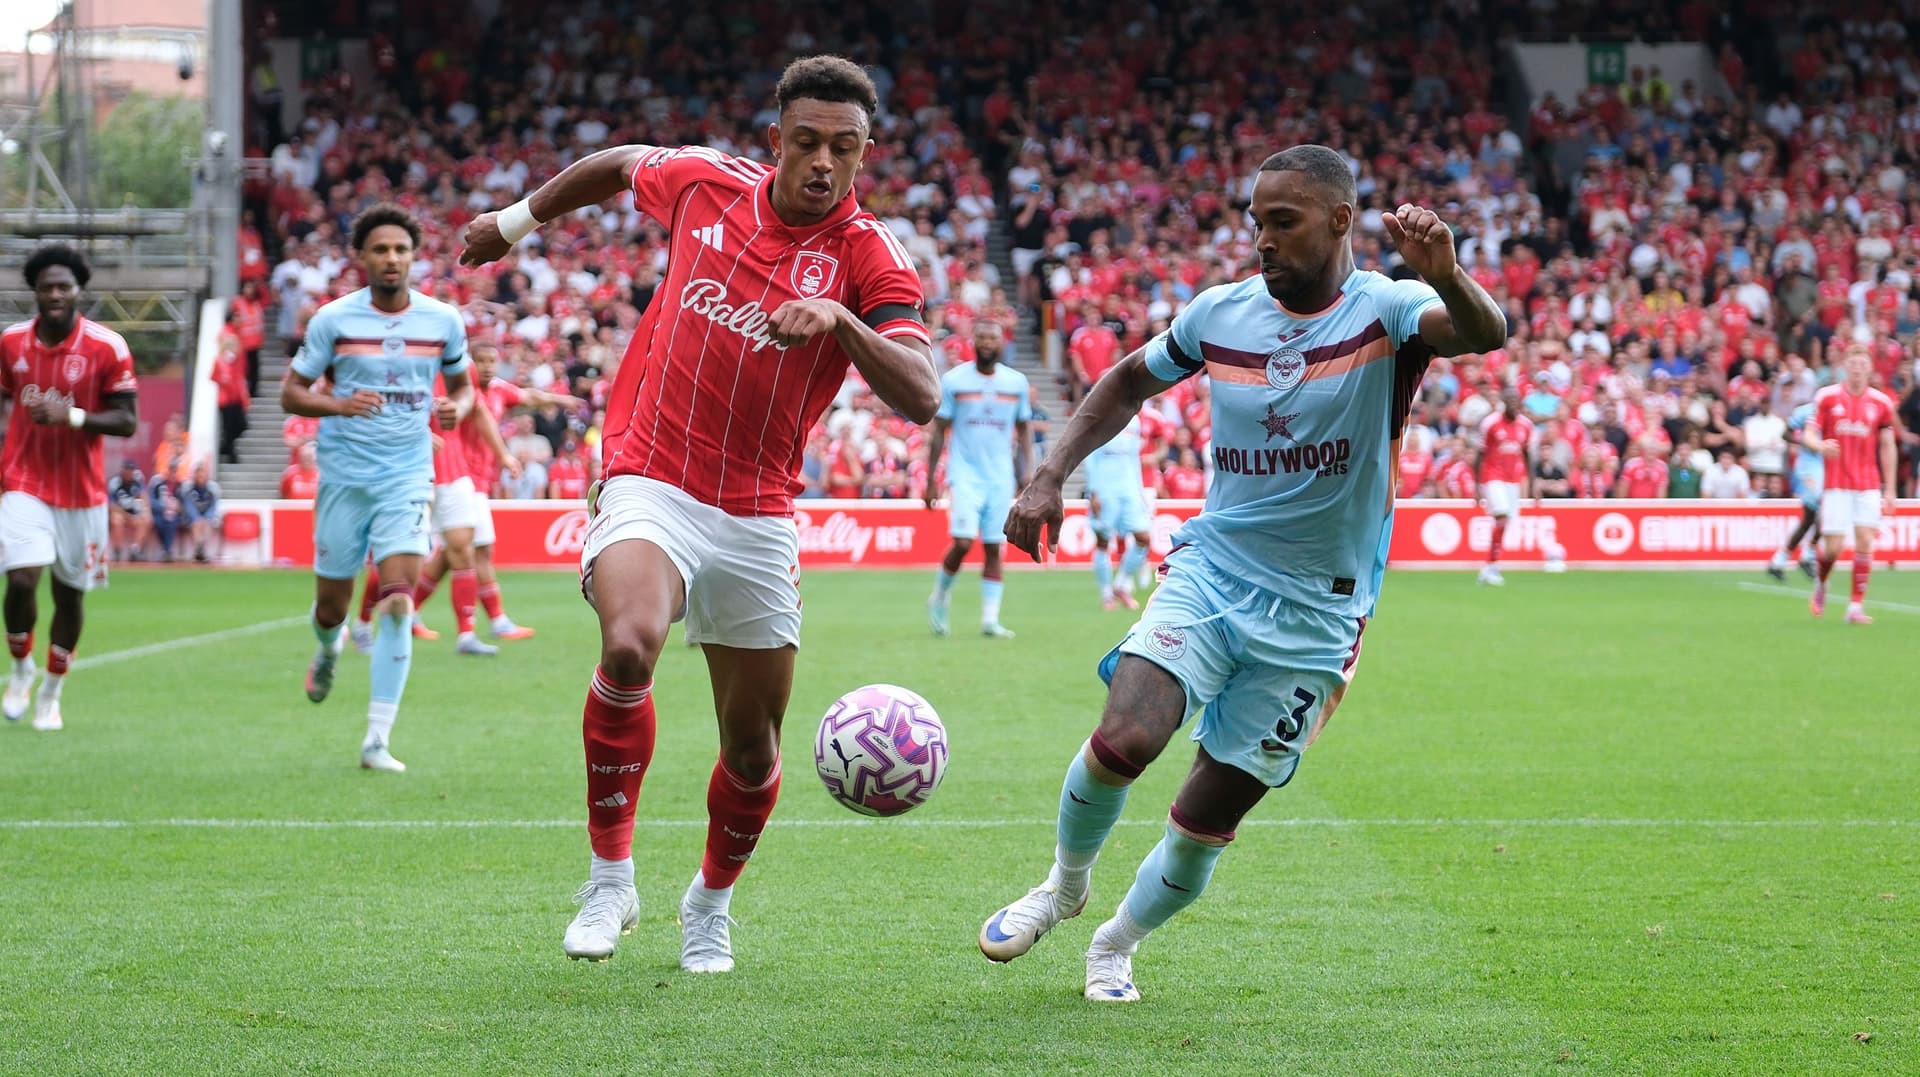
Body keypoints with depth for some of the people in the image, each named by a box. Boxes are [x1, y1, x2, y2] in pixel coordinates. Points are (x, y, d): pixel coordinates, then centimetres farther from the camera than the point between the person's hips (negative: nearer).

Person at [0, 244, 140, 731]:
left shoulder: (107, 348, -10)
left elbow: (127, 420, -10)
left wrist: (72, 417, -24)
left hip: (82, 490, 0)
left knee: (70, 594, 8)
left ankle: (51, 693, 27)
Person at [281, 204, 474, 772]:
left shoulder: (444, 321, 1)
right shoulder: (333, 319, -4)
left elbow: (461, 385, 16)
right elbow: (291, 393, 1)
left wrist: (457, 408, -8)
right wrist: (339, 405, -19)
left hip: (407, 475, 0)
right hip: (344, 474, 0)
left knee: (398, 603, -15)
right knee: (332, 604, 9)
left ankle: (377, 741, -12)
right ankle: (328, 650, 49)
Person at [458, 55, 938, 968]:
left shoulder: (871, 258, -7)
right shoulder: (706, 184, -1)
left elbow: (919, 398, -21)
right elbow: (618, 166, 22)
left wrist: (841, 320, -36)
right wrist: (519, 217, 31)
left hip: (758, 518, 1)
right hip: (650, 481, -1)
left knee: (753, 751, 7)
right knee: (629, 644, -31)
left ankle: (710, 904, 37)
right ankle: (610, 878, -15)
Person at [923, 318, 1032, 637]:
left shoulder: (1017, 382, 6)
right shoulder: (953, 380, -1)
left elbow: (1023, 431, 14)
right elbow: (938, 431, 2)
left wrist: (1026, 474, 6)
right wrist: (931, 480, 0)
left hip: (1001, 477, 3)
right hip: (965, 475, -3)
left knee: (994, 548, 0)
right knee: (963, 542, -14)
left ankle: (990, 619, 3)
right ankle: (940, 596, 10)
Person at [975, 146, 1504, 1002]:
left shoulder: (1384, 312, -11)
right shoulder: (1220, 312, 2)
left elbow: (1484, 334, -33)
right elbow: (1127, 384, 20)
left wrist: (1446, 277, -56)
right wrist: (1049, 478, 8)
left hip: (1315, 613, -2)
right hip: (1210, 569, 2)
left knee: (1210, 817, 2)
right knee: (1124, 740, -22)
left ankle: (1117, 944, 30)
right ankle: (1065, 884, 9)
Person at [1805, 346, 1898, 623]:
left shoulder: (1881, 402, 4)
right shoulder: (1826, 397, 0)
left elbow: (1888, 447, 9)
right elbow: (1809, 434, 0)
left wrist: (1889, 490, 7)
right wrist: (1821, 445, -24)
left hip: (1868, 485, 2)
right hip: (1836, 484, -2)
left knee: (1865, 542, -8)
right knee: (1833, 546, -6)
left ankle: (1856, 606, -2)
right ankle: (1821, 583, 26)